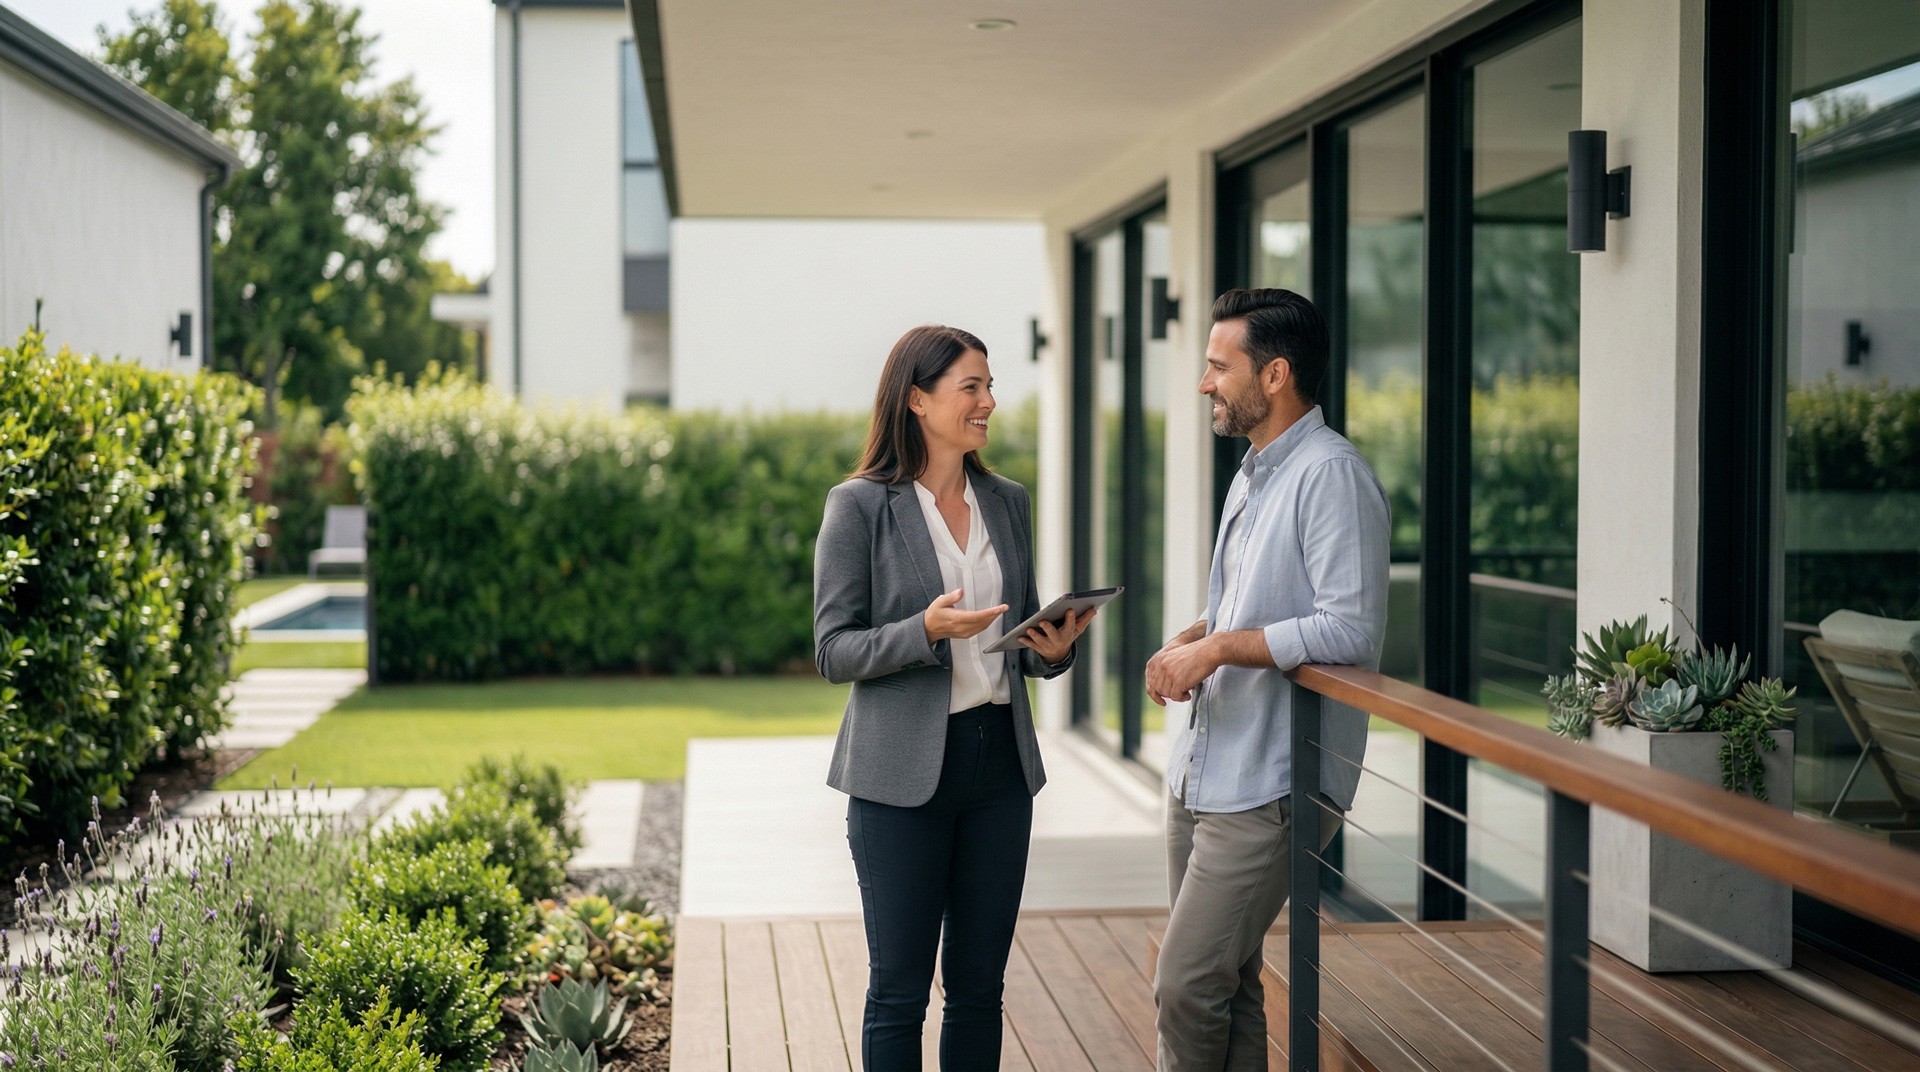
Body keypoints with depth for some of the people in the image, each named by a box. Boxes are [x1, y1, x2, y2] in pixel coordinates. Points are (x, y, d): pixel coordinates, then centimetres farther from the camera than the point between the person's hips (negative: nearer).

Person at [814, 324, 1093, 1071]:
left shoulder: (1008, 503, 10)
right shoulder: (859, 507, -7)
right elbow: (833, 651, -8)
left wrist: (1051, 650, -6)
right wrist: (926, 631, -23)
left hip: (1000, 762, 5)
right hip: (904, 772, -5)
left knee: (979, 985, 11)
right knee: (899, 991, 3)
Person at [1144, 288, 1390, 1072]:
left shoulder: (1331, 474, -15)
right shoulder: (1251, 475, 16)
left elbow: (1350, 629, -24)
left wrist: (1220, 647, -19)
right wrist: (1189, 642, 5)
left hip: (1269, 785, -10)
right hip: (1201, 770, 10)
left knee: (1186, 989, -9)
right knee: (1225, 984, 14)